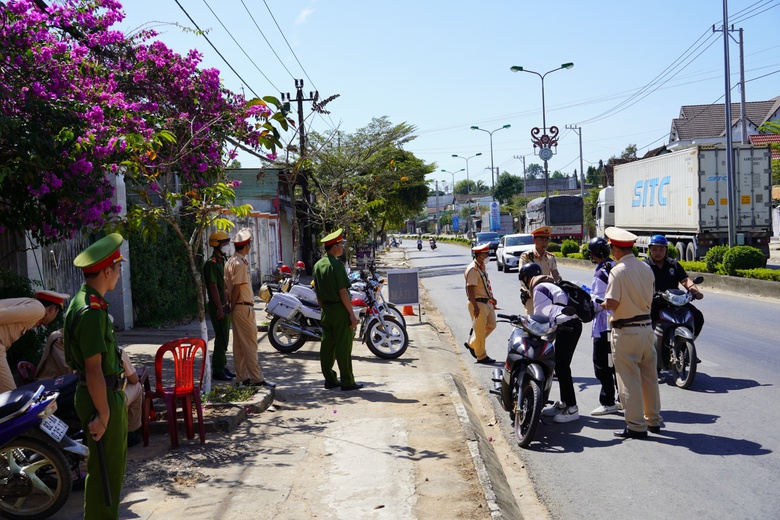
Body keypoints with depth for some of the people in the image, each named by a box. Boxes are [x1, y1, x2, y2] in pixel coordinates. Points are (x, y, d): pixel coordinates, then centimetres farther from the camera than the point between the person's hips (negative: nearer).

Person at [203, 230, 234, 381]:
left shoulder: (221, 262, 16)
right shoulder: (211, 264, -15)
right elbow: (213, 287, -19)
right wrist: (219, 307, -21)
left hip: (224, 305, 9)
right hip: (217, 307, -9)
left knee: (224, 338, 14)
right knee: (221, 339, -6)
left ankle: (223, 367, 22)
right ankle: (217, 370, 0)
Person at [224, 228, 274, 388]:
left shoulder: (230, 262, 15)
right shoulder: (240, 263, -16)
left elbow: (227, 286, 15)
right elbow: (236, 288, -19)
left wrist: (230, 304, 12)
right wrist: (232, 307, -10)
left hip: (237, 308, 10)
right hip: (244, 307, -10)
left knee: (239, 344, 12)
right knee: (250, 343, -8)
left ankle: (243, 377, 18)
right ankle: (257, 378, -7)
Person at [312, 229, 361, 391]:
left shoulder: (318, 265, 8)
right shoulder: (336, 265, -16)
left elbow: (318, 293, 13)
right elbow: (343, 292, -19)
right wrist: (352, 314, -15)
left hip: (326, 310, 8)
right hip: (340, 310, -8)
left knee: (327, 345, 11)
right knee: (343, 347, -2)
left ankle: (329, 379, 18)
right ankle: (347, 382, 3)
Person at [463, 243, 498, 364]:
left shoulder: (482, 267, 12)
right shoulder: (473, 269, -19)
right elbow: (470, 289, -23)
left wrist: (491, 298, 25)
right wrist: (475, 307, -25)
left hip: (487, 302, 10)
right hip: (478, 303, -10)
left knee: (491, 325, 16)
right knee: (480, 330, -1)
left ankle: (471, 344, 27)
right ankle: (481, 356, 9)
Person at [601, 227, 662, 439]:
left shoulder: (618, 271, -16)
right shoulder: (646, 268, 5)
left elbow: (611, 304, -20)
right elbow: (649, 299, 10)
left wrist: (601, 304, 0)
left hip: (625, 331, -7)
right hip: (647, 327, 7)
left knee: (629, 380, 1)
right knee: (649, 376, 16)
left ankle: (636, 426, 6)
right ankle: (654, 420, 27)